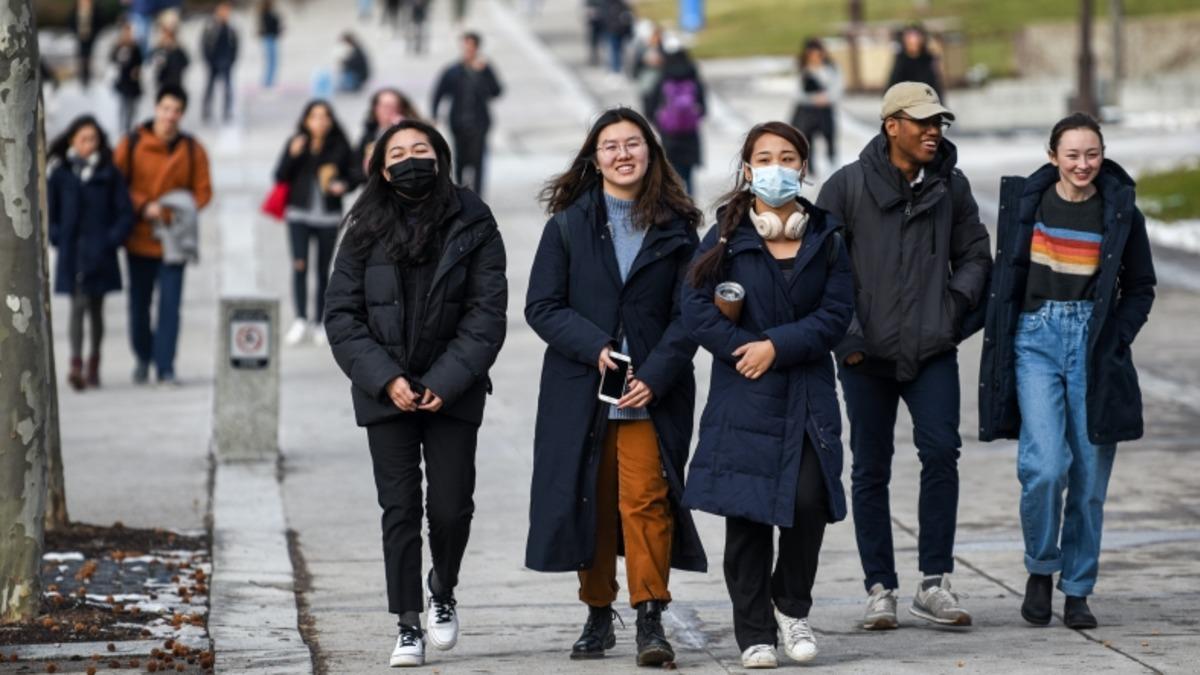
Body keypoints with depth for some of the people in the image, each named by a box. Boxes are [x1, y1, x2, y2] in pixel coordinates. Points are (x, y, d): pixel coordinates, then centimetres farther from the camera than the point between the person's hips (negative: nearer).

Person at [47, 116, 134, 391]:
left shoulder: (109, 174, 1)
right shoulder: (60, 174, 2)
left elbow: (125, 213, 3)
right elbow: (48, 211, 7)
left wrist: (112, 240, -7)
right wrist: (57, 238, -3)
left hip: (100, 254, 0)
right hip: (71, 253, 0)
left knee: (95, 308, 9)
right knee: (78, 306, -8)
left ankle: (94, 364, 21)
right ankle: (76, 364, -16)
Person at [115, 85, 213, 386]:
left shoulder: (192, 150, 0)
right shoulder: (132, 144, -4)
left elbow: (203, 190, 3)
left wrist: (184, 211, -16)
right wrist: (143, 207, -16)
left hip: (174, 241, -1)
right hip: (139, 237, 1)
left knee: (170, 304, -7)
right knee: (139, 303, 12)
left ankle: (165, 366, -2)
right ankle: (143, 358, 33)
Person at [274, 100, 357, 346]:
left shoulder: (340, 147, 1)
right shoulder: (295, 143, 2)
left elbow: (352, 175, 8)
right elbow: (280, 177, 1)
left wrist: (343, 185, -14)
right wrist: (292, 155, -14)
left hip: (328, 215, 0)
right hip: (300, 214, 0)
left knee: (323, 269, 5)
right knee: (299, 265, -14)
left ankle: (319, 323, 13)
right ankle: (300, 320, -16)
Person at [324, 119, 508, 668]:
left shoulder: (472, 226, 0)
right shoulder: (366, 231, 3)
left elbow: (486, 313, -4)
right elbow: (341, 314, 0)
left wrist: (444, 384, -13)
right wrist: (387, 380, -12)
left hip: (452, 392, -1)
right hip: (387, 393, 1)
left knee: (451, 507, -3)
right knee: (400, 510, 1)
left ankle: (442, 592, 26)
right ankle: (408, 627, 7)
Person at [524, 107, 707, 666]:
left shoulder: (676, 227, 5)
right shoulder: (569, 224, 6)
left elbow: (688, 313, 2)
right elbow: (541, 307, 2)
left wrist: (655, 376, -11)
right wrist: (595, 347, -13)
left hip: (652, 391, -1)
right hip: (580, 390, 1)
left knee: (646, 499, -12)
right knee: (590, 500, 6)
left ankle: (650, 618, -9)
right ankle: (598, 615, 18)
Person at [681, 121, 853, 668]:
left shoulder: (825, 239, 7)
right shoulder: (726, 238, 3)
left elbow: (836, 313, -1)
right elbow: (697, 307, -4)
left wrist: (777, 346, -12)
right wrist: (745, 349, -13)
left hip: (808, 395, 1)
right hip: (743, 398, -1)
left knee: (808, 500, -12)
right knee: (746, 514, 0)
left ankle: (792, 604, 13)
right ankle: (754, 633, 9)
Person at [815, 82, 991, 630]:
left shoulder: (951, 187, 7)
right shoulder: (848, 186, -2)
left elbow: (974, 254, 18)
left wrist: (957, 307, 2)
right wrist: (845, 335, -7)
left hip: (932, 352, 1)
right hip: (867, 355, -1)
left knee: (941, 452, -13)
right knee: (871, 470, 5)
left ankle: (935, 584, -6)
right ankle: (880, 589, 13)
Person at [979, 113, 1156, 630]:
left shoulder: (1121, 213, 2)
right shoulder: (1026, 201, 3)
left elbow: (1140, 288, 10)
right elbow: (1006, 274, 12)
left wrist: (1115, 340, -3)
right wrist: (1000, 337, 4)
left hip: (1094, 345, 1)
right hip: (1036, 338, -1)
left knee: (1089, 477, 3)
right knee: (1044, 466, -15)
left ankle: (1077, 591, 15)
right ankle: (1040, 569, 7)